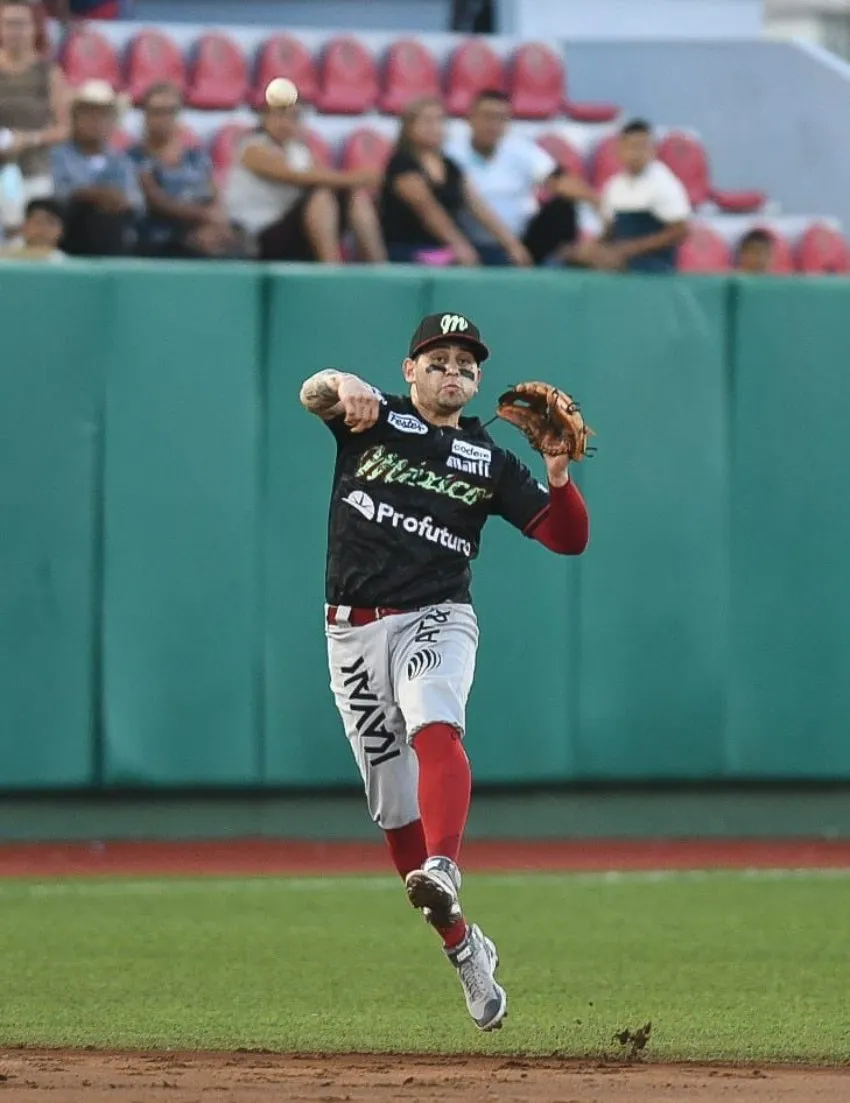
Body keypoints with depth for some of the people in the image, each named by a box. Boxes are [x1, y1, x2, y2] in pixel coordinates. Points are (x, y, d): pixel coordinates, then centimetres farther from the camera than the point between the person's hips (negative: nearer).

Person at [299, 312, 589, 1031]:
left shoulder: (488, 462, 9)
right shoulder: (373, 419, 7)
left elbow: (568, 539, 6)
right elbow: (314, 394, -15)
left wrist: (559, 476, -13)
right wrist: (344, 386, -38)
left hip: (436, 619, -1)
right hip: (354, 631, 1)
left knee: (435, 728, -34)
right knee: (396, 810, 3)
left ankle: (443, 869, -54)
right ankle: (462, 945, 17)